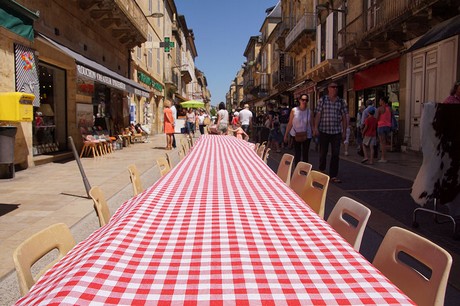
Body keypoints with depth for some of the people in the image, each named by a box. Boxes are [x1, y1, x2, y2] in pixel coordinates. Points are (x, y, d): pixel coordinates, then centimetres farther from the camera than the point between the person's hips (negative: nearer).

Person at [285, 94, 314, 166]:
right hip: (296, 135, -1)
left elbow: (312, 124, 1)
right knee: (297, 154, 2)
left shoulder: (310, 112, -2)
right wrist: (286, 135, -3)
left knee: (305, 154, 9)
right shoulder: (294, 110, -5)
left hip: (306, 135, 1)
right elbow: (290, 123, -3)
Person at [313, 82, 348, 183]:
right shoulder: (322, 100, 3)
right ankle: (321, 169, 34)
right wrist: (316, 127, -11)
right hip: (324, 131, -1)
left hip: (336, 131, 1)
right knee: (323, 152, 9)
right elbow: (318, 115, -1)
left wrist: (344, 132, 4)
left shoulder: (341, 102, 7)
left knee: (335, 154, -3)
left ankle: (333, 176, 3)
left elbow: (344, 117, 8)